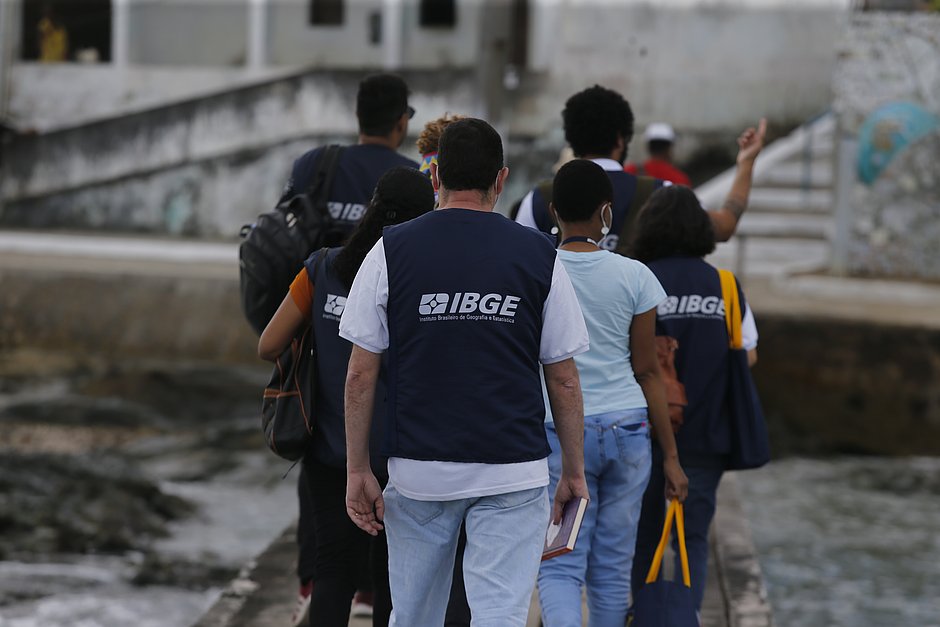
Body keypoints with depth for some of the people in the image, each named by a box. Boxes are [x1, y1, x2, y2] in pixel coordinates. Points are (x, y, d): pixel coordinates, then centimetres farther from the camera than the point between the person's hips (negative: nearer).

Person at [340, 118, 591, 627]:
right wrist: (574, 470, 13)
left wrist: (358, 470, 6)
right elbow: (564, 379, 4)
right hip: (512, 471, -1)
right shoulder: (539, 256, 0)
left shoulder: (391, 251, -1)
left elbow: (361, 375, -1)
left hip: (418, 469, 1)